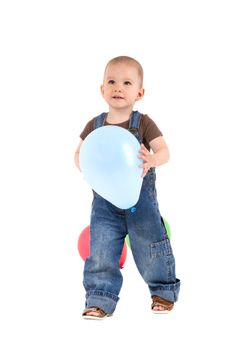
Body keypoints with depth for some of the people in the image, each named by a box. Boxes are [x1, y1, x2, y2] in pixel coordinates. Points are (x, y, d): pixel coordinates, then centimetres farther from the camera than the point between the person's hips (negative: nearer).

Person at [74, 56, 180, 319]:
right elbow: (79, 153, 8)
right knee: (101, 251, 0)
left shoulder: (143, 124, -7)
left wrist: (151, 160, -37)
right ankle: (100, 300, 9)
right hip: (105, 201, 2)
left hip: (140, 199, -2)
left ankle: (163, 291, 27)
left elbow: (164, 151, -15)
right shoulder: (95, 125, 2)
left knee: (150, 248, 8)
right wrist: (86, 166, -14)